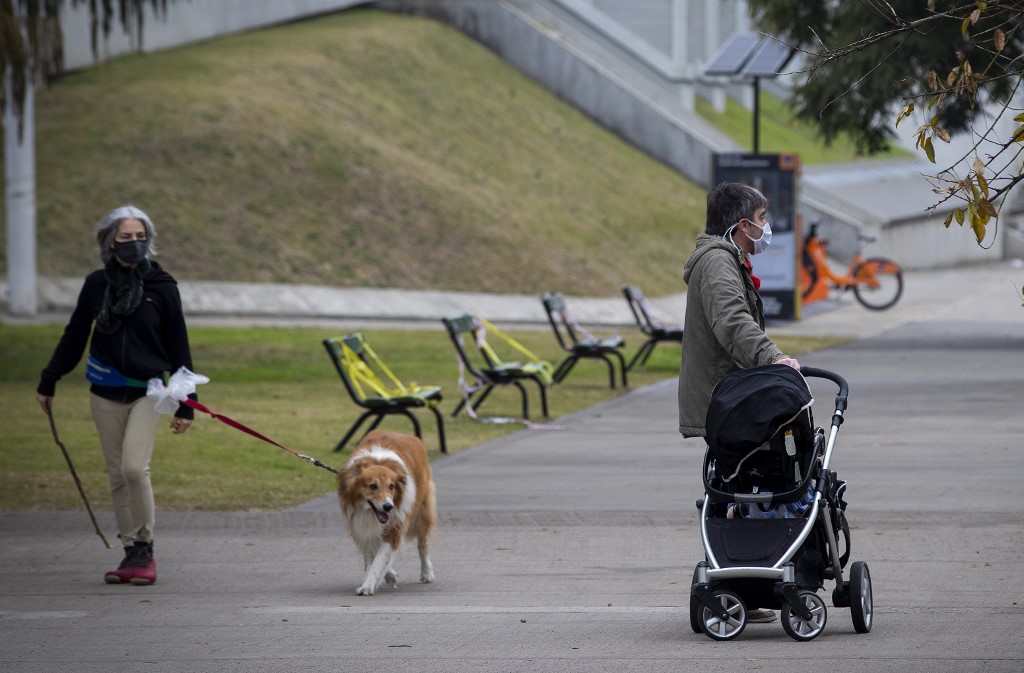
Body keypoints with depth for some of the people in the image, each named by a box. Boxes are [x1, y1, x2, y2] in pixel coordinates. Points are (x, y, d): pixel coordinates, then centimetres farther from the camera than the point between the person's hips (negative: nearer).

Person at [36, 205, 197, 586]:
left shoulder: (161, 287, -3)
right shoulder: (97, 284, 2)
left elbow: (178, 348, 1)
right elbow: (74, 337, 13)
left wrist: (185, 404, -1)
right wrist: (48, 382, 15)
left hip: (146, 392, -3)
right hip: (105, 393, 3)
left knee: (134, 467, -18)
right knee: (117, 475, 5)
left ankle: (144, 548, -4)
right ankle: (132, 554, 12)